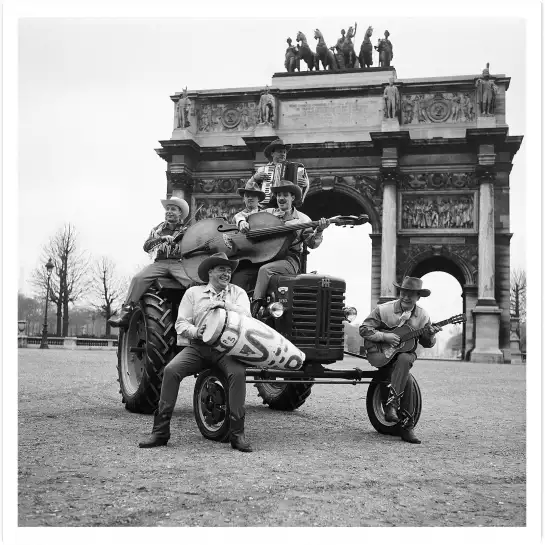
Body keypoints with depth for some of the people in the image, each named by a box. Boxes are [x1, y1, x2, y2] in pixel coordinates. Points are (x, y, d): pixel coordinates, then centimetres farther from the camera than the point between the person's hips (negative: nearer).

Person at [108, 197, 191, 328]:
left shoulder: (186, 231, 16)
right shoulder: (158, 229, 21)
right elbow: (146, 246, 7)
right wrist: (162, 238, -10)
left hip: (178, 263, -1)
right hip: (159, 262, 1)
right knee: (138, 278, -26)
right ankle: (126, 312, -31)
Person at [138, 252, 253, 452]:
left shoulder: (238, 293, 15)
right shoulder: (193, 293, 14)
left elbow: (245, 315, -3)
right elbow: (180, 324, 7)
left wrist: (224, 304, -15)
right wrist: (196, 332, -13)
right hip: (198, 346, 1)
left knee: (237, 372, -32)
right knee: (171, 370, -25)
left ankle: (237, 432, -22)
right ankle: (160, 430, -16)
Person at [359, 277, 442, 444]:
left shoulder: (422, 316, 3)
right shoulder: (384, 309, -7)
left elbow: (426, 343, 9)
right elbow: (364, 329, -6)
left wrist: (430, 335, -14)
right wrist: (384, 336, -18)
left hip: (404, 353, 3)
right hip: (379, 354, -3)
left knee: (405, 359, -35)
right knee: (407, 380, -28)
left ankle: (390, 405, -28)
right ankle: (407, 427, -22)